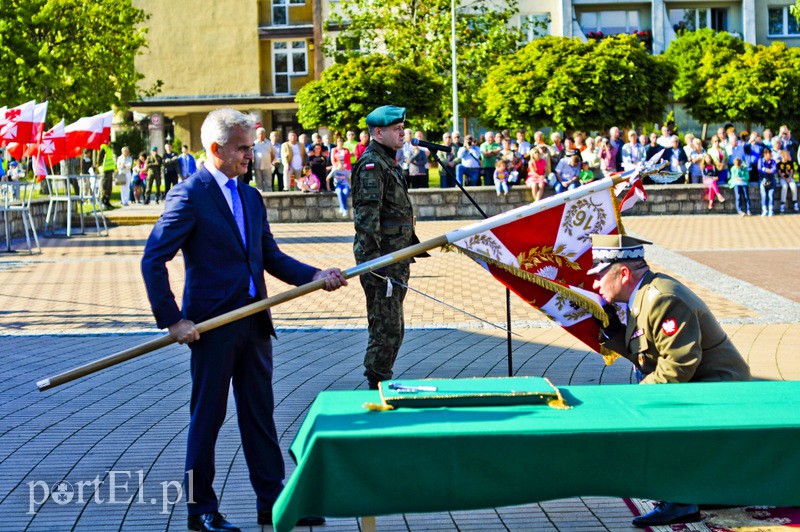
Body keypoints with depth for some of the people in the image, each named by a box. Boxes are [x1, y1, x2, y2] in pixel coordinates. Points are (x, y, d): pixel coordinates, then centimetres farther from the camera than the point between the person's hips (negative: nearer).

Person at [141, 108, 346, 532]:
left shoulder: (250, 197, 13)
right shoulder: (189, 196, -10)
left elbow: (270, 256, 14)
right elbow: (153, 260, -14)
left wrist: (313, 276, -2)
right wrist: (171, 320, -17)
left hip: (254, 323, 7)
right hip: (213, 325, -7)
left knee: (260, 415, 12)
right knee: (207, 417, 3)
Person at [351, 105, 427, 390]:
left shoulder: (388, 162, 19)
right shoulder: (371, 165, -14)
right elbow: (367, 217, -21)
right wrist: (374, 260, -26)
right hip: (382, 260, -10)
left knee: (391, 328, 16)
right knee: (387, 327, -8)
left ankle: (381, 383, 24)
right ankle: (377, 387, -3)